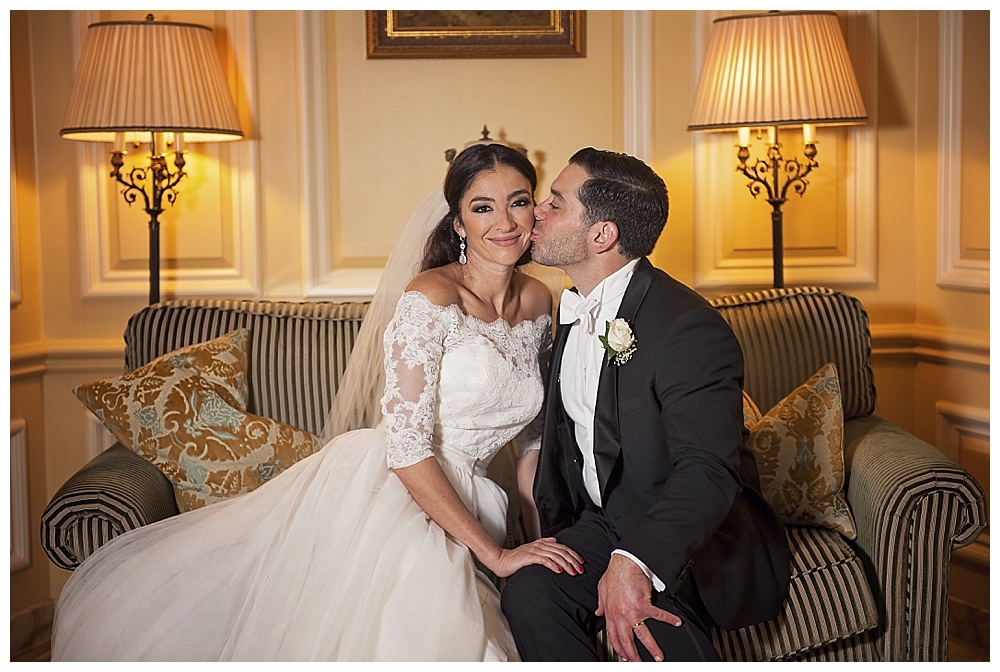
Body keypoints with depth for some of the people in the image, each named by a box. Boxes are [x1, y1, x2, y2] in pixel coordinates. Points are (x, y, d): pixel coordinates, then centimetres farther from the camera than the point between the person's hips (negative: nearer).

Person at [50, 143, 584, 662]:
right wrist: (494, 552, -20)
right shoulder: (431, 297, -18)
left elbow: (530, 433, 14)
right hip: (384, 491, -7)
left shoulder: (539, 301, 5)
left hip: (455, 509, 7)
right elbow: (406, 448, -22)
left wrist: (540, 537, 4)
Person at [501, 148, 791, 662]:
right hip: (605, 524, 6)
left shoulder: (690, 329, -22)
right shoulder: (572, 312, 7)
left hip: (696, 543, -6)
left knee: (654, 623, -34)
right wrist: (552, 533, 13)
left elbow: (706, 470, -33)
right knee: (528, 592, -22)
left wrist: (634, 561, -47)